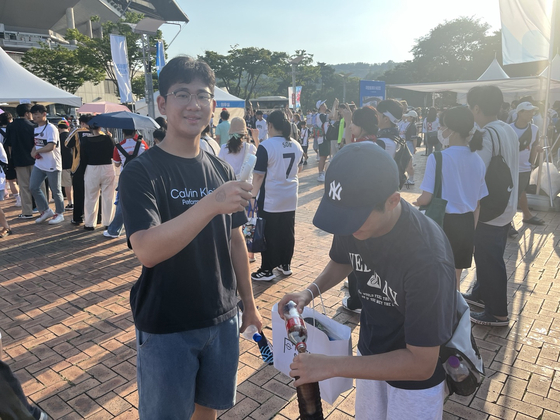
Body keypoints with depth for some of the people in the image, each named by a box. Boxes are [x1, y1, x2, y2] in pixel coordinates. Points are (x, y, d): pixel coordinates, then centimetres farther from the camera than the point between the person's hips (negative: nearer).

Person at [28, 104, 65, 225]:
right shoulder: (36, 129, 13)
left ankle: (59, 214, 16)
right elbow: (37, 144, 20)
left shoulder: (50, 128, -14)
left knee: (55, 190, 1)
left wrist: (36, 151, -10)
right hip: (39, 164, 8)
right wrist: (34, 152, -2)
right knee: (33, 187, 6)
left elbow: (51, 146, -23)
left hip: (52, 165, -8)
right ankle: (46, 211, 19)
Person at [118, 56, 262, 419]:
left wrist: (249, 304, 12)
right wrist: (210, 205, -39)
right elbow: (147, 250, -28)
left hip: (223, 319, 5)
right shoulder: (141, 173, -14)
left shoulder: (221, 170, 3)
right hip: (166, 328, -4)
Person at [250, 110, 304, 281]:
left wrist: (253, 195, -8)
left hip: (270, 200, -6)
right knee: (287, 233, 15)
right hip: (290, 199, 6)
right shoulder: (296, 146, 4)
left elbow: (259, 175, -18)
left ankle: (267, 270, 13)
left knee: (269, 235, 4)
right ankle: (285, 265, 27)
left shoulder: (265, 146, -16)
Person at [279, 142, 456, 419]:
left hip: (416, 377, -5)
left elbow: (421, 363, -30)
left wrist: (331, 366, -30)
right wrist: (310, 291, -13)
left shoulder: (427, 259, -38)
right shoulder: (351, 219, -19)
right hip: (370, 352, 6)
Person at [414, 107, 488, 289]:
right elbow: (477, 203, 8)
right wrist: (471, 230, 18)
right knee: (455, 277, 19)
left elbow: (426, 198, -18)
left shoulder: (437, 158, -17)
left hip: (442, 222, -5)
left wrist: (417, 202, 4)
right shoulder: (477, 161, 3)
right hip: (466, 224, 6)